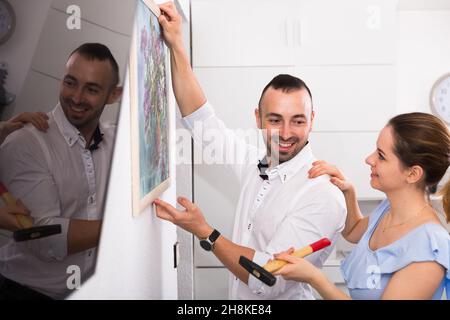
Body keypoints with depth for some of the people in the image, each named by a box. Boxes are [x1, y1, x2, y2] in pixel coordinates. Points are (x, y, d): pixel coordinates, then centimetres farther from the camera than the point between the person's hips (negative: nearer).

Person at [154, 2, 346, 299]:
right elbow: (201, 119, 3)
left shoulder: (323, 196, -23)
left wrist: (204, 231, -19)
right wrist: (176, 45, -2)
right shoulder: (256, 166, -3)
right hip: (238, 297, 6)